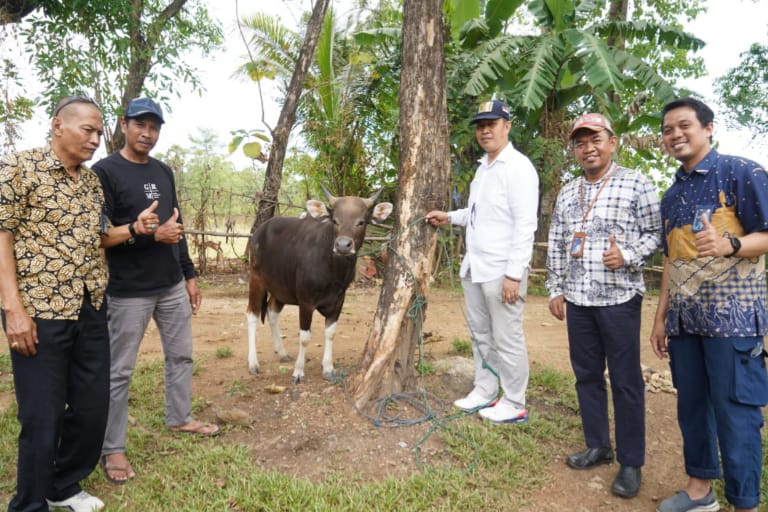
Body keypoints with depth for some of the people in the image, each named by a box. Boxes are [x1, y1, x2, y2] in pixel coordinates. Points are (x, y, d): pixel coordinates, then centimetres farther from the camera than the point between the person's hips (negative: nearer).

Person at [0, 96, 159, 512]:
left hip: (91, 311, 7)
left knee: (93, 407, 14)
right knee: (42, 417, 4)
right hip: (40, 311, -6)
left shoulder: (92, 181, 13)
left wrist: (133, 229, 1)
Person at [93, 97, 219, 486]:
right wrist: (152, 235, -21)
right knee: (119, 370, 4)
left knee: (181, 355, 16)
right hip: (128, 292, -6)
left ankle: (179, 419, 35)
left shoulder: (164, 172, 11)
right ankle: (112, 449, 18)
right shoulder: (104, 171, -9)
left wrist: (189, 275, 13)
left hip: (173, 286, 7)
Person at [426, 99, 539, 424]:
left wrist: (514, 274, -21)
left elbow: (525, 225, -17)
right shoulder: (483, 168, 17)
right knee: (480, 335, 16)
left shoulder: (518, 166, -10)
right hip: (474, 268, 9)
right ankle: (484, 392, 30)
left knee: (507, 341, 1)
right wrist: (450, 217, 13)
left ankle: (514, 405, 15)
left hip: (502, 271, -9)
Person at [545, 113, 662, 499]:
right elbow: (555, 245, 15)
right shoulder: (566, 194, 13)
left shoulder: (636, 185, -2)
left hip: (619, 297, -5)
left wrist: (628, 256, -18)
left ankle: (631, 462, 15)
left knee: (626, 380, 2)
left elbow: (656, 232, -2)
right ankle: (598, 446, 28)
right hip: (577, 300, 5)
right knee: (586, 375, 12)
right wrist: (555, 289, 11)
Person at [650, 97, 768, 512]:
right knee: (691, 406, 14)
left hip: (732, 315, -6)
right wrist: (661, 316, 15)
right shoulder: (671, 196, 15)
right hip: (684, 319, 7)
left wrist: (728, 245, -28)